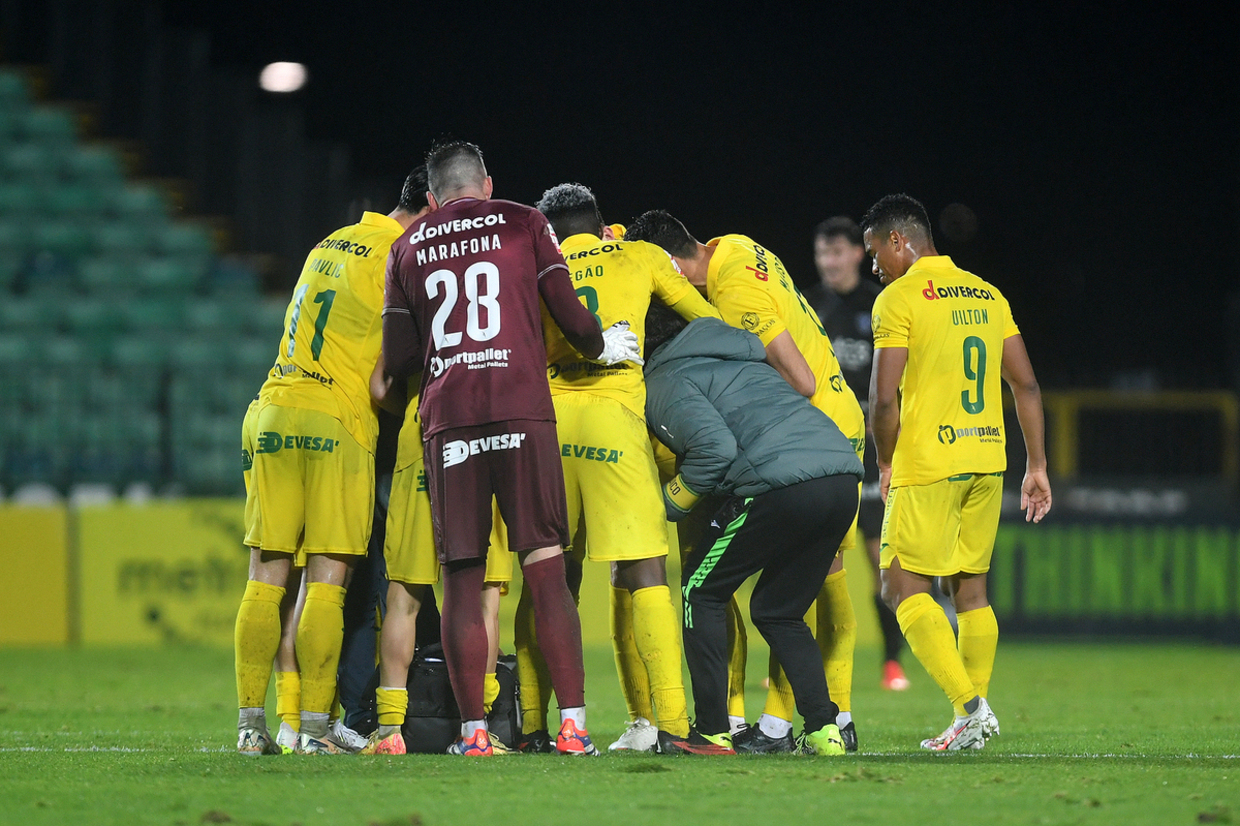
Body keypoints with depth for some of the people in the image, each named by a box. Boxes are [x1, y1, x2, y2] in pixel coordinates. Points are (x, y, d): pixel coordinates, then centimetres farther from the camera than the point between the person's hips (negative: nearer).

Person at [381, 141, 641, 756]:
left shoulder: (409, 249, 16)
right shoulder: (524, 224, 11)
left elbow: (397, 359, 13)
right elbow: (568, 313, 5)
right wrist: (603, 347, 25)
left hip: (448, 421, 2)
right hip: (522, 412, -1)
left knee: (461, 581, 4)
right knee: (546, 570, -1)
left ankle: (473, 730, 0)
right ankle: (572, 723, -6)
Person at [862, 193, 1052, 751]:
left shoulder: (899, 299, -7)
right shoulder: (987, 296, 14)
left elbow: (885, 399, -13)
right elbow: (1026, 385, 13)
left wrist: (886, 464, 2)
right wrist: (1037, 466, 17)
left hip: (928, 464, -7)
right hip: (988, 461, 7)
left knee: (904, 588, -3)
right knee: (969, 588, 12)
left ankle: (970, 705, -17)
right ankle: (971, 724, 9)